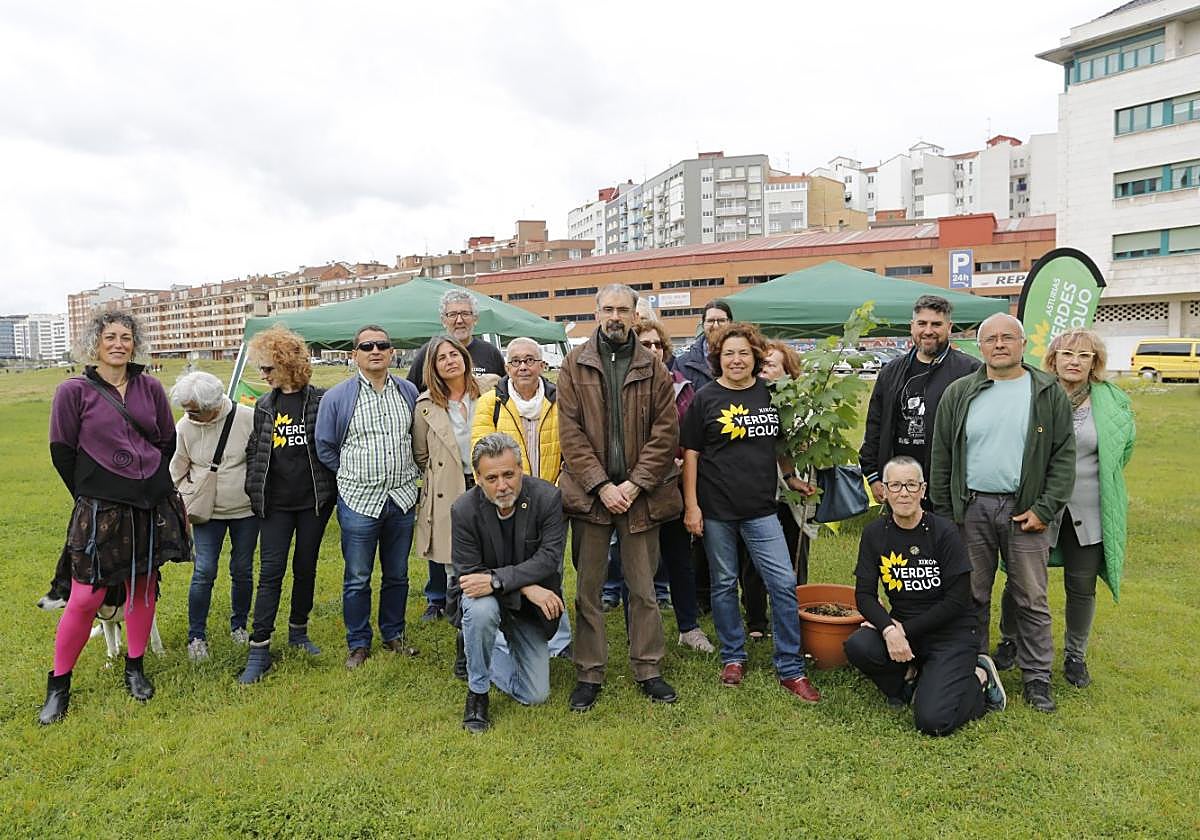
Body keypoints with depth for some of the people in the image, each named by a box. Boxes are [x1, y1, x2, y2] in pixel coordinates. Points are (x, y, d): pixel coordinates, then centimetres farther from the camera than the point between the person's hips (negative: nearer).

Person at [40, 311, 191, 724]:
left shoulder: (150, 388, 4)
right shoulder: (74, 390, -4)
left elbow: (168, 442, 12)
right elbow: (62, 452, 0)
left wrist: (152, 484, 11)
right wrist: (92, 495, 3)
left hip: (152, 506, 3)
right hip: (99, 511, -3)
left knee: (143, 587, 12)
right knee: (86, 598, -3)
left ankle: (135, 668, 29)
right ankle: (58, 684, 16)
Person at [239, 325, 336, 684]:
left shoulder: (320, 401, -5)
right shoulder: (264, 406, 5)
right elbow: (253, 452, 9)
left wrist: (330, 489, -3)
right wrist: (253, 493, 2)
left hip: (313, 501, -1)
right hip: (275, 504, 2)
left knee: (305, 569, 12)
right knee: (271, 573, -1)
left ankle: (298, 631, 30)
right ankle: (259, 650, 3)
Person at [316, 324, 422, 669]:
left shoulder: (408, 392, 5)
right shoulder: (337, 397, -5)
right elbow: (325, 447, 4)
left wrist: (411, 475, 11)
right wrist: (352, 476, 5)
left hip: (403, 498, 3)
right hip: (359, 501, -3)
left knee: (397, 575, 15)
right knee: (357, 579, 6)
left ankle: (394, 634, 31)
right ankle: (358, 644, 21)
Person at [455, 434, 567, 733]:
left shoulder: (548, 498, -20)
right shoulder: (464, 509, -20)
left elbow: (548, 559, -24)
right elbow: (468, 573, -17)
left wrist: (496, 579, -35)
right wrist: (526, 587, -28)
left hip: (530, 606, 1)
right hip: (489, 598, -1)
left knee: (535, 696, 1)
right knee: (480, 610, -38)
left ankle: (479, 651, 30)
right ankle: (477, 692, -11)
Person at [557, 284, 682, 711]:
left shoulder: (652, 366, 4)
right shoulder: (574, 365, 3)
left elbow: (666, 431, -1)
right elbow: (570, 432, -4)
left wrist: (635, 484, -10)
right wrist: (602, 485, -11)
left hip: (639, 493, 0)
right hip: (590, 492, 0)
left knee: (644, 588, 9)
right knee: (588, 588, 7)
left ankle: (648, 669, 24)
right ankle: (589, 674, 20)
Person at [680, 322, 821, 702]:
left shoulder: (769, 394, 6)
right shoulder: (705, 398, -3)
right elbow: (691, 454, -2)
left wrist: (790, 476, 18)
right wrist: (691, 506, -6)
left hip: (761, 507, 2)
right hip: (716, 508, -2)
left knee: (784, 583, -2)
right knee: (724, 584, 9)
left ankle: (790, 668, 11)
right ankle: (733, 657, 27)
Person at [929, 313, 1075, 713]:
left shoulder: (1049, 393, 2)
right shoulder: (959, 393, 4)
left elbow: (1064, 455, 0)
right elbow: (941, 458, 5)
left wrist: (1045, 509, -8)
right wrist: (943, 513, 2)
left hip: (1024, 511, -1)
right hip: (971, 509, 1)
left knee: (1031, 598, 7)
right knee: (972, 596, 10)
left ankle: (1037, 677, 21)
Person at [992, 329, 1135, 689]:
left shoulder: (1113, 402, 2)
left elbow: (1124, 444, 20)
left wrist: (1103, 481, 17)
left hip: (1089, 513, 2)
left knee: (1082, 588, 11)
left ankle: (1075, 655, 31)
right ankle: (1009, 641, 30)